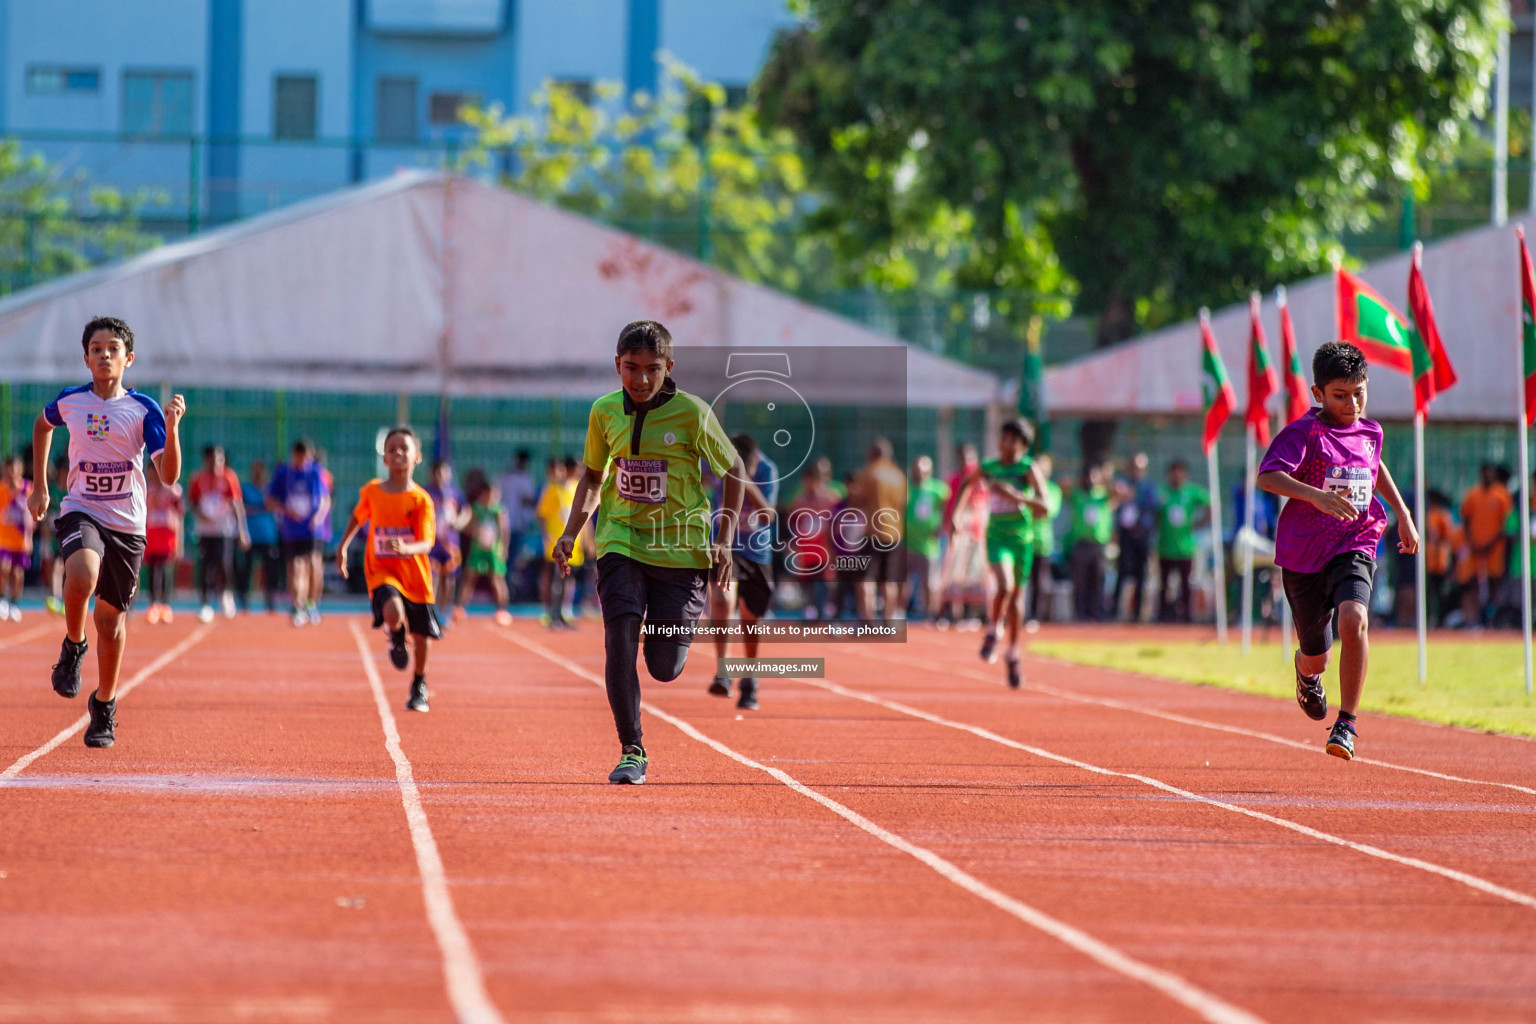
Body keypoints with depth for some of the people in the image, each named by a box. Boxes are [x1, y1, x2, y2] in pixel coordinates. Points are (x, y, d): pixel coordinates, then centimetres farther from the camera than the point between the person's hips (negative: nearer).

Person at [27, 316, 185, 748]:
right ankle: (73, 646, -2)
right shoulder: (69, 401, -1)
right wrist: (40, 487, 22)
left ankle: (104, 708, 28)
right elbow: (43, 425, 24)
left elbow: (169, 475, -11)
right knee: (81, 579, -33)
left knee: (111, 618, 8)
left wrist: (171, 426, -27)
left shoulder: (144, 409, -5)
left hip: (126, 525, 1)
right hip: (81, 512, 0)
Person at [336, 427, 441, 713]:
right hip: (382, 571, 0)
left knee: (420, 635, 9)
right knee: (393, 613, -30)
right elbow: (358, 517, 20)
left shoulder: (421, 499, -9)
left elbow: (426, 543, -18)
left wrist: (406, 548, -38)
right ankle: (396, 639, 8)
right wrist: (343, 546, 21)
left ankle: (419, 688, 35)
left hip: (415, 574, 0)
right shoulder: (372, 492, -2)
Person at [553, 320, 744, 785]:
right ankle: (632, 752, -7)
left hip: (681, 549, -2)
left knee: (664, 669, 0)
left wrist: (725, 541, -4)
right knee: (620, 640, -18)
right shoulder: (605, 411, -1)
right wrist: (571, 532, 5)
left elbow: (734, 470, 1)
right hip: (621, 541, 2)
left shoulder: (691, 413, -11)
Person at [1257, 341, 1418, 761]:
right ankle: (1307, 672, 52)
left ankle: (1347, 723, -18)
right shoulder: (1304, 433, -12)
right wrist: (1315, 495, -43)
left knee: (1353, 620, -29)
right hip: (1304, 554, -2)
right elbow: (1267, 476, -28)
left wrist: (1402, 514, 29)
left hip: (1355, 549, 2)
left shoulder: (1370, 431, 6)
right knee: (1316, 658, 11)